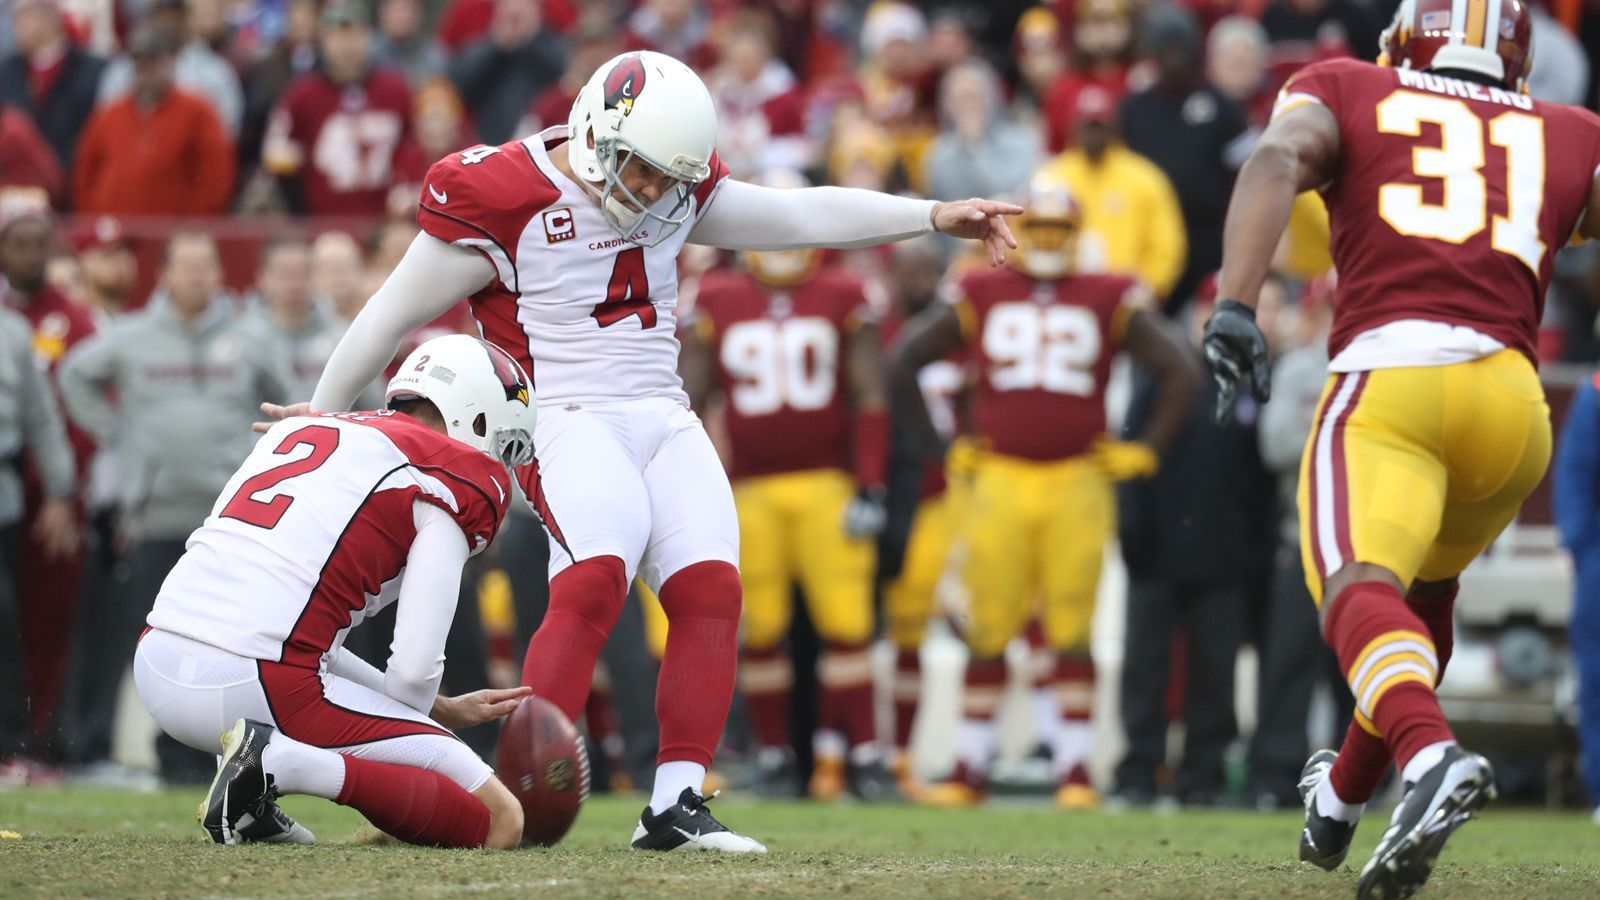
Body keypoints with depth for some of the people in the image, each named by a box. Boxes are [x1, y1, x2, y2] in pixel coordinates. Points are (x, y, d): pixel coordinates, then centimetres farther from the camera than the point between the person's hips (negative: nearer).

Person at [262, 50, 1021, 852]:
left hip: (665, 423, 7)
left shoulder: (677, 196, 9)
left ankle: (675, 806, -6)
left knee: (710, 591, -9)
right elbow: (395, 313, -1)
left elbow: (801, 216, 16)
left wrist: (935, 217, 11)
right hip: (568, 418, -7)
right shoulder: (501, 198, -10)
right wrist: (321, 420, 7)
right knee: (594, 581, -27)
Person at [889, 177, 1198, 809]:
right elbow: (903, 364, 13)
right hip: (999, 481, 1)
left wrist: (1146, 450, 6)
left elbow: (1179, 373, 10)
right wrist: (939, 448, 10)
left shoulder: (1107, 301, 6)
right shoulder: (981, 297, 8)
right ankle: (969, 768, 9)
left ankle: (1074, 771, 3)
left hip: (1077, 484, -1)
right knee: (988, 633, 2)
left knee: (1072, 635, -1)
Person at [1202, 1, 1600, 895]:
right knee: (1425, 588, 30)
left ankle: (1431, 756, -52)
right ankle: (1344, 798, 45)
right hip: (1514, 396, 4)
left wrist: (1235, 304, -15)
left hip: (1387, 377, -4)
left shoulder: (1343, 92, 18)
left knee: (1360, 586, -23)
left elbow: (1278, 160, -2)